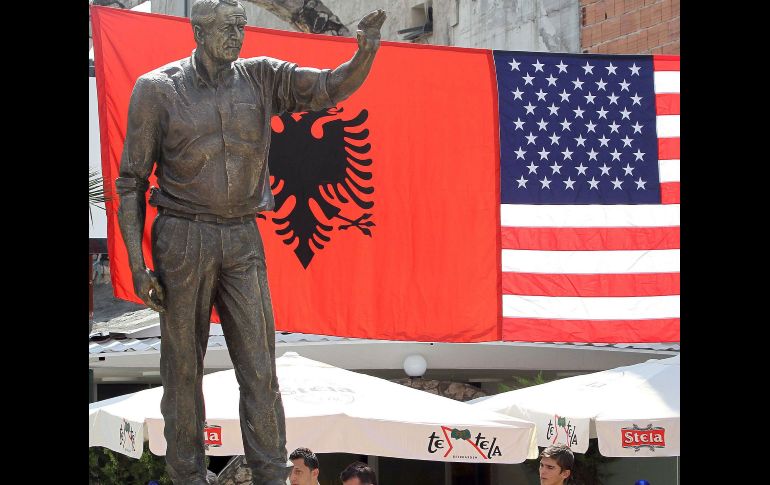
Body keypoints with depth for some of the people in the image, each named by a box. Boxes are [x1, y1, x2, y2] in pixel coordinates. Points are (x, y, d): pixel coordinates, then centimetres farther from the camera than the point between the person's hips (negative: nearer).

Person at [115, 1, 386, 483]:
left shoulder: (262, 78, 5)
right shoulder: (158, 89, -4)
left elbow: (332, 87, -3)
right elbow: (132, 181, -1)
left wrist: (366, 51, -25)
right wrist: (137, 266, -8)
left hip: (243, 242, 3)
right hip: (183, 239, -3)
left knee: (260, 367, -1)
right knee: (183, 367, 4)